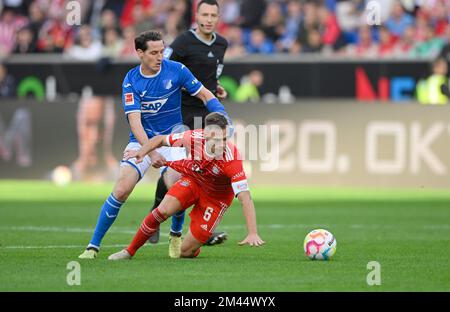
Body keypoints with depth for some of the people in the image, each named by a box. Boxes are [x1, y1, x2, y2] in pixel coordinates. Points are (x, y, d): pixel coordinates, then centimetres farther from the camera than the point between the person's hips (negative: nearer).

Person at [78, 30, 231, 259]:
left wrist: (223, 118, -17)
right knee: (121, 189, -15)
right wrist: (150, 152, -31)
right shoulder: (131, 81, -10)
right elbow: (134, 120, -18)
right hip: (141, 140, 0)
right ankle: (93, 245, -4)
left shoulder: (176, 70, -9)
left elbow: (204, 95, 0)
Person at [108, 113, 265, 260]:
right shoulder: (193, 138, -27)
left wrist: (253, 234, -45)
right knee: (164, 210, -25)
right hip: (193, 180, 2)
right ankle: (129, 251, -6)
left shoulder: (232, 159, -36)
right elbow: (160, 140, -7)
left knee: (186, 252, -9)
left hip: (217, 197, -2)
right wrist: (142, 152, -26)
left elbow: (245, 197, -37)